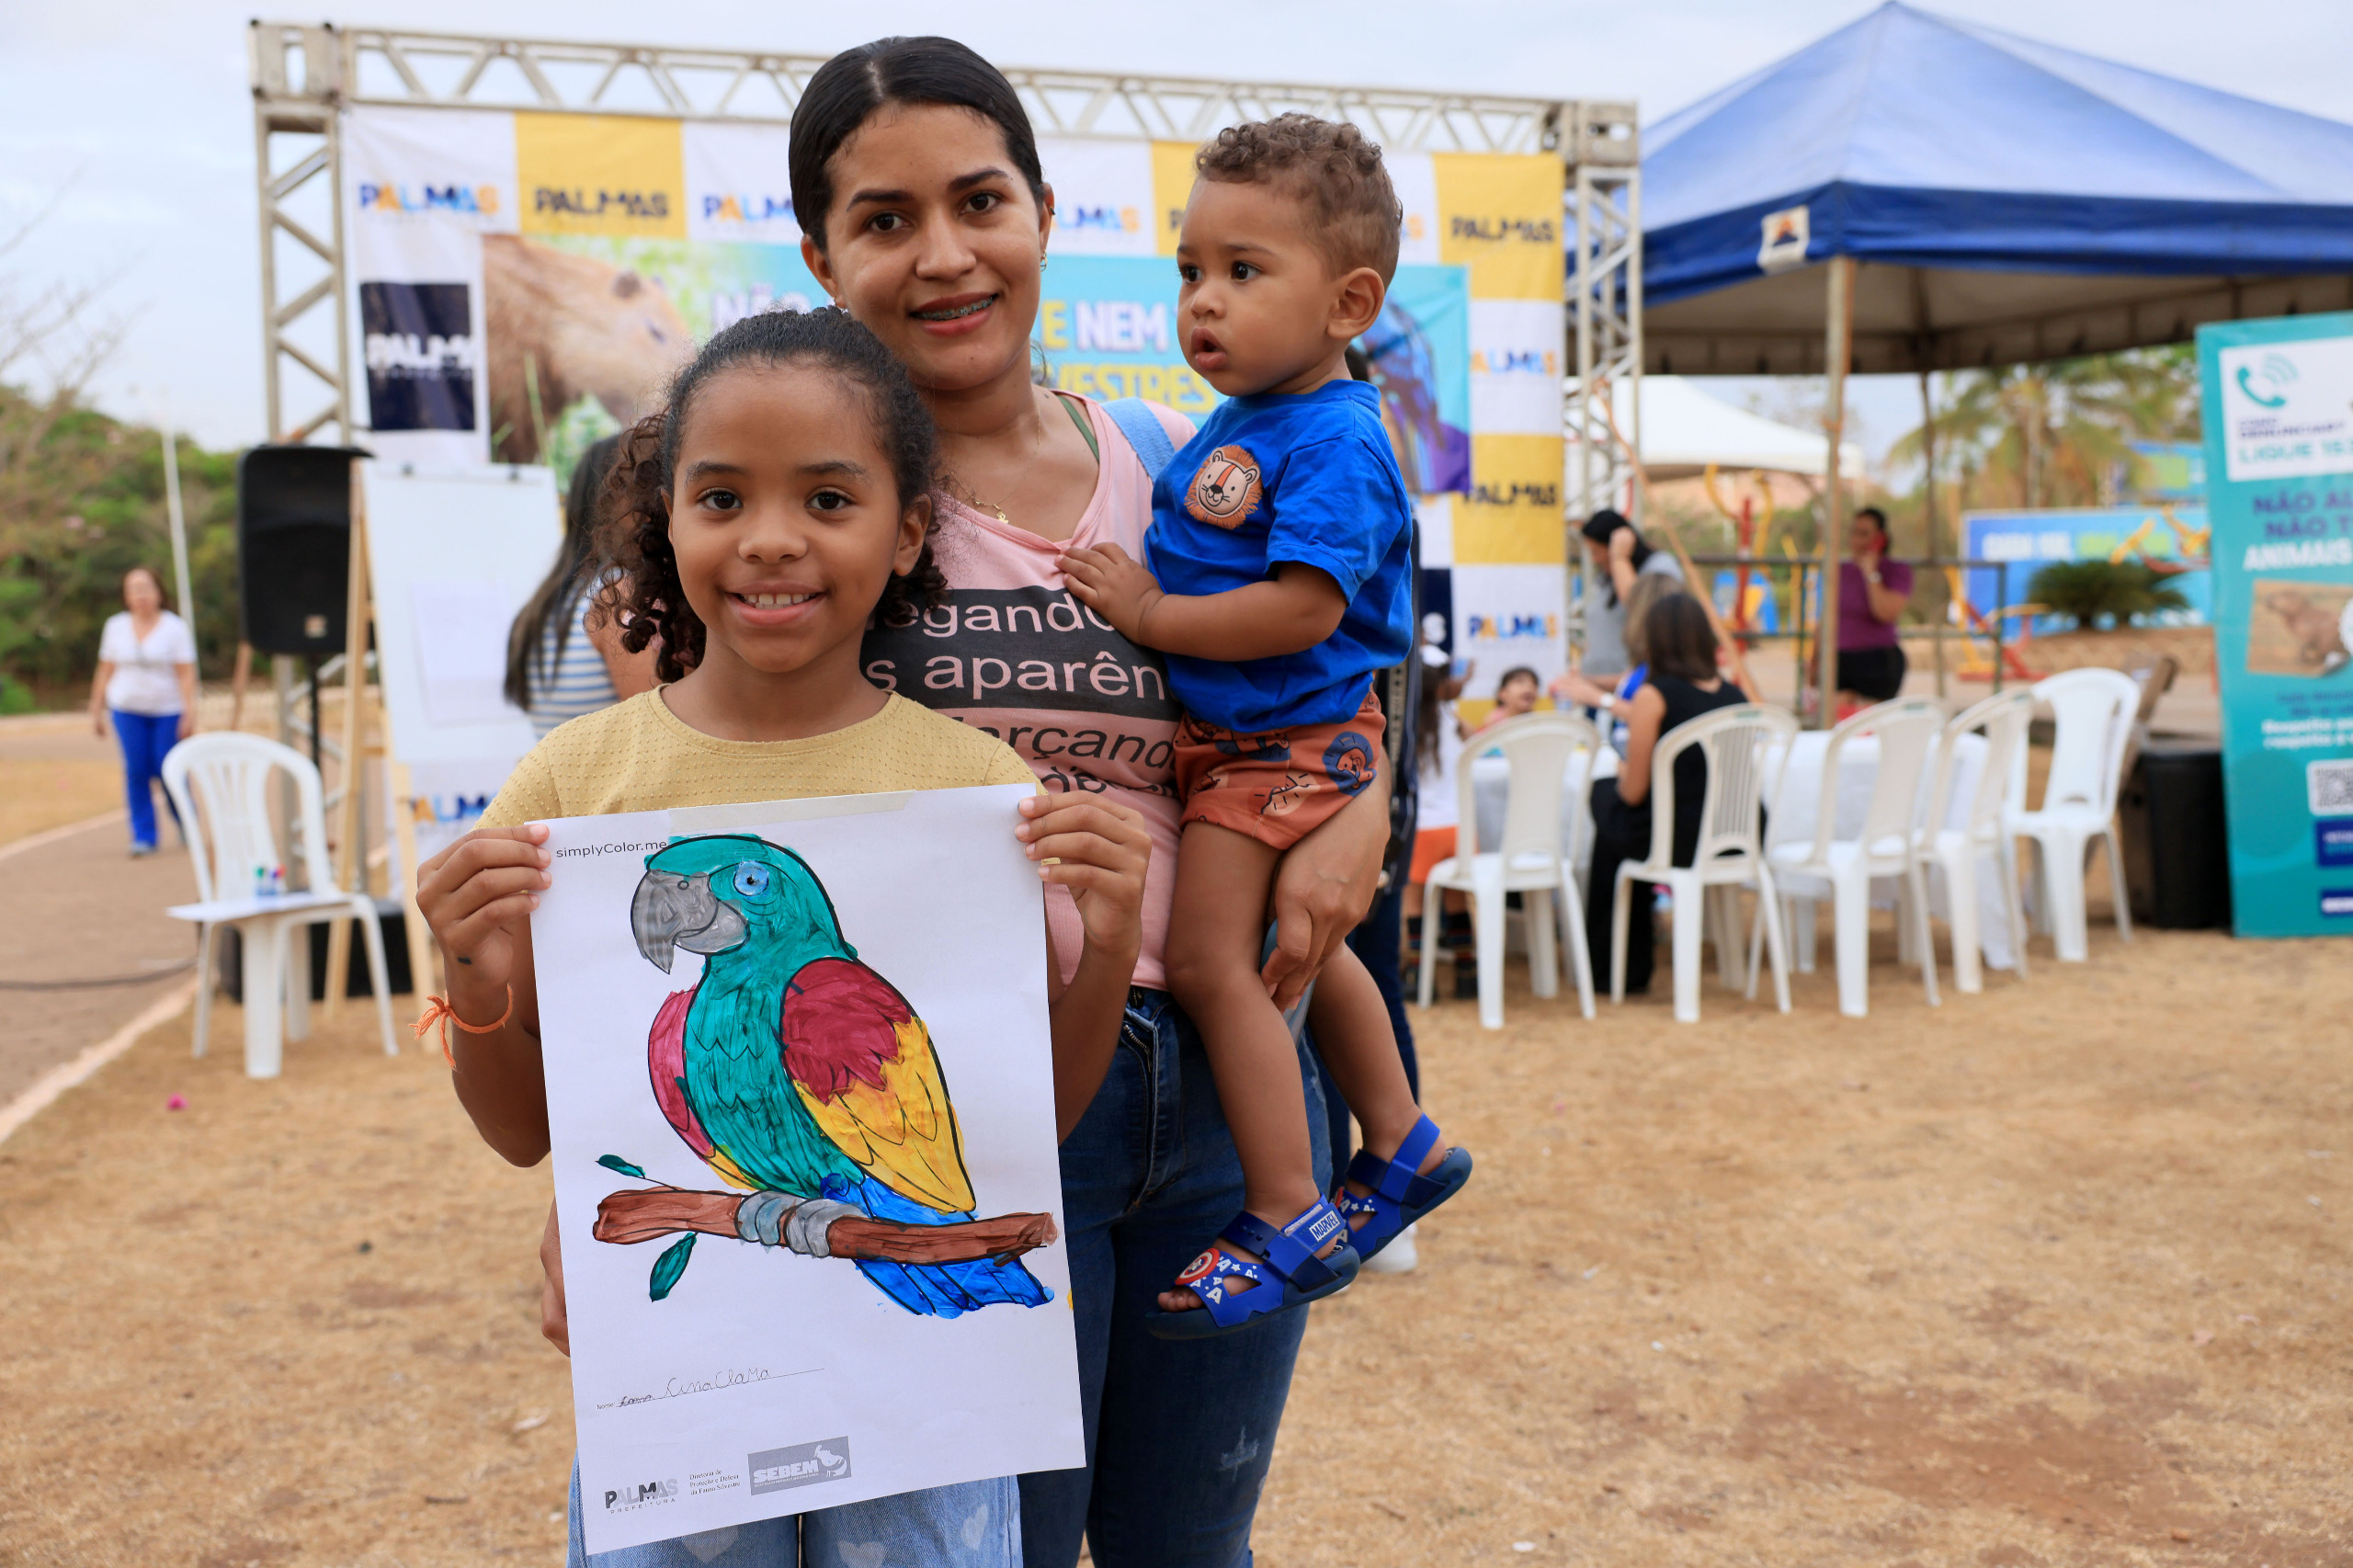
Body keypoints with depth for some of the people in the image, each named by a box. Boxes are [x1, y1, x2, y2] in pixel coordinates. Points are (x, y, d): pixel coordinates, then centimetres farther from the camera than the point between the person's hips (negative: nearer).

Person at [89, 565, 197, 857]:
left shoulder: (175, 627, -2)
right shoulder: (116, 626, 7)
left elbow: (186, 674, -7)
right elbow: (105, 671, 11)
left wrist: (189, 714, -14)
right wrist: (97, 710, 10)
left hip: (168, 710, -2)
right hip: (128, 709, 3)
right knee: (136, 772, -6)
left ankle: (187, 826, 19)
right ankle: (143, 836, 0)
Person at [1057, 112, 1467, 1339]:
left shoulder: (1333, 443, -19)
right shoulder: (1229, 426, 10)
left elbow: (1305, 605, -29)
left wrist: (1150, 614, -23)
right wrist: (1135, 584, 8)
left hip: (1287, 742, -10)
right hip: (1224, 736, 10)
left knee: (1208, 959, -12)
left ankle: (1289, 1222, 0)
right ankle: (1401, 1148, 38)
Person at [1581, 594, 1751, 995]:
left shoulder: (1654, 695, -13)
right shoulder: (1735, 696, 4)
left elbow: (1634, 792, -10)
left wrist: (1622, 776, 13)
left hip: (1675, 843, -6)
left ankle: (1623, 972, 34)